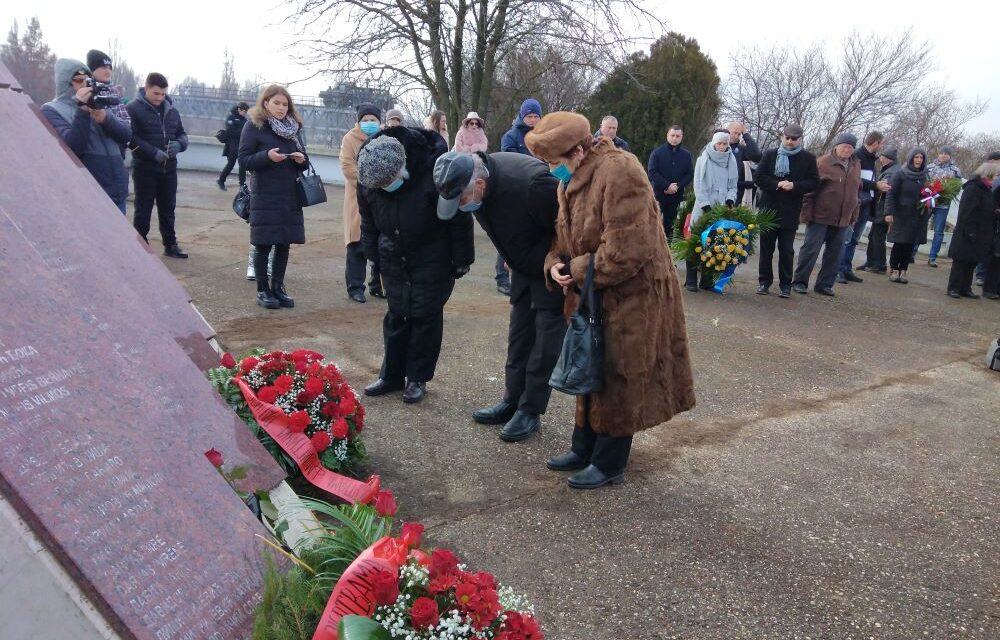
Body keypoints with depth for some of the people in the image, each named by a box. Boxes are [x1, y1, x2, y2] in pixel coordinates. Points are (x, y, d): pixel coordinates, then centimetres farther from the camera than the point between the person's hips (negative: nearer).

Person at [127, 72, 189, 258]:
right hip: (144, 168, -5)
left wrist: (179, 144, -9)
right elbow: (130, 138, -15)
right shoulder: (133, 109, -9)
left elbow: (182, 133, 15)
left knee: (167, 209, 14)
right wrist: (153, 153, -26)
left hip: (169, 168, 5)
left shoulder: (171, 110, 10)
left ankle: (170, 245, 25)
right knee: (143, 211, 4)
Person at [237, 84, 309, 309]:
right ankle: (263, 290, 12)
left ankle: (278, 287, 21)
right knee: (263, 245, 1)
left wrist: (302, 159, -8)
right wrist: (267, 156, -23)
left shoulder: (295, 127, 11)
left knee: (284, 244, 8)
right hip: (264, 197, -4)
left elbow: (303, 163, 15)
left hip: (290, 197, 4)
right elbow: (244, 160, -7)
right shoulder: (254, 126, -3)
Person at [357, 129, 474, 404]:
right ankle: (391, 375, 20)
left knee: (425, 316, 0)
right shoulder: (368, 176, -14)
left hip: (432, 260, -4)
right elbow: (368, 219, 5)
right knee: (396, 314, 8)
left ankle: (418, 378, 13)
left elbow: (459, 218, -17)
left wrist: (461, 260, -10)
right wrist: (374, 254, 8)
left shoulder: (435, 172, -28)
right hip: (394, 259, 4)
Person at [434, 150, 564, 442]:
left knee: (546, 340, -1)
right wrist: (513, 263, 13)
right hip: (523, 265, 7)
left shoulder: (530, 183, -38)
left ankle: (530, 411, 9)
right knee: (519, 334, 12)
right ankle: (512, 402, 24)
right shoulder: (470, 182, -13)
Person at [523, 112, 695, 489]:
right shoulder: (571, 180, 6)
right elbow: (564, 235, 14)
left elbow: (626, 251, -29)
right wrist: (555, 265, -7)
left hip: (632, 294, -9)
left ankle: (609, 465, 17)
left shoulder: (619, 173, -24)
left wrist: (577, 270, -17)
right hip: (593, 294, 9)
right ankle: (584, 450, 33)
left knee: (619, 379, 2)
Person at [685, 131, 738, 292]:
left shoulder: (731, 161, 9)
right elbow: (698, 185, -4)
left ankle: (707, 280, 9)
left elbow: (733, 185, 14)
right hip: (703, 208, -3)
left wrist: (730, 199, -5)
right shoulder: (704, 159, 0)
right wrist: (706, 205, -12)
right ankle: (691, 280, 3)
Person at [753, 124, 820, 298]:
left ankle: (785, 284, 11)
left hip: (790, 213, -1)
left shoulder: (808, 158, 3)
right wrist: (777, 184, -16)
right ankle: (764, 281, 17)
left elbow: (814, 182, -1)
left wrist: (794, 186, -18)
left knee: (787, 250, 3)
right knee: (766, 248, 7)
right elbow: (758, 177, -1)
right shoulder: (770, 154, 5)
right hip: (768, 209, 1)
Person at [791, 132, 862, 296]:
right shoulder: (823, 163, -8)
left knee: (835, 253, 8)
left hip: (843, 219, 6)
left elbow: (856, 190, 17)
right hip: (820, 216, -6)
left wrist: (854, 214, 13)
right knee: (811, 250, -2)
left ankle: (825, 284, 17)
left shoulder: (856, 165, 11)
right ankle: (799, 281, 8)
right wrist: (807, 213, -13)